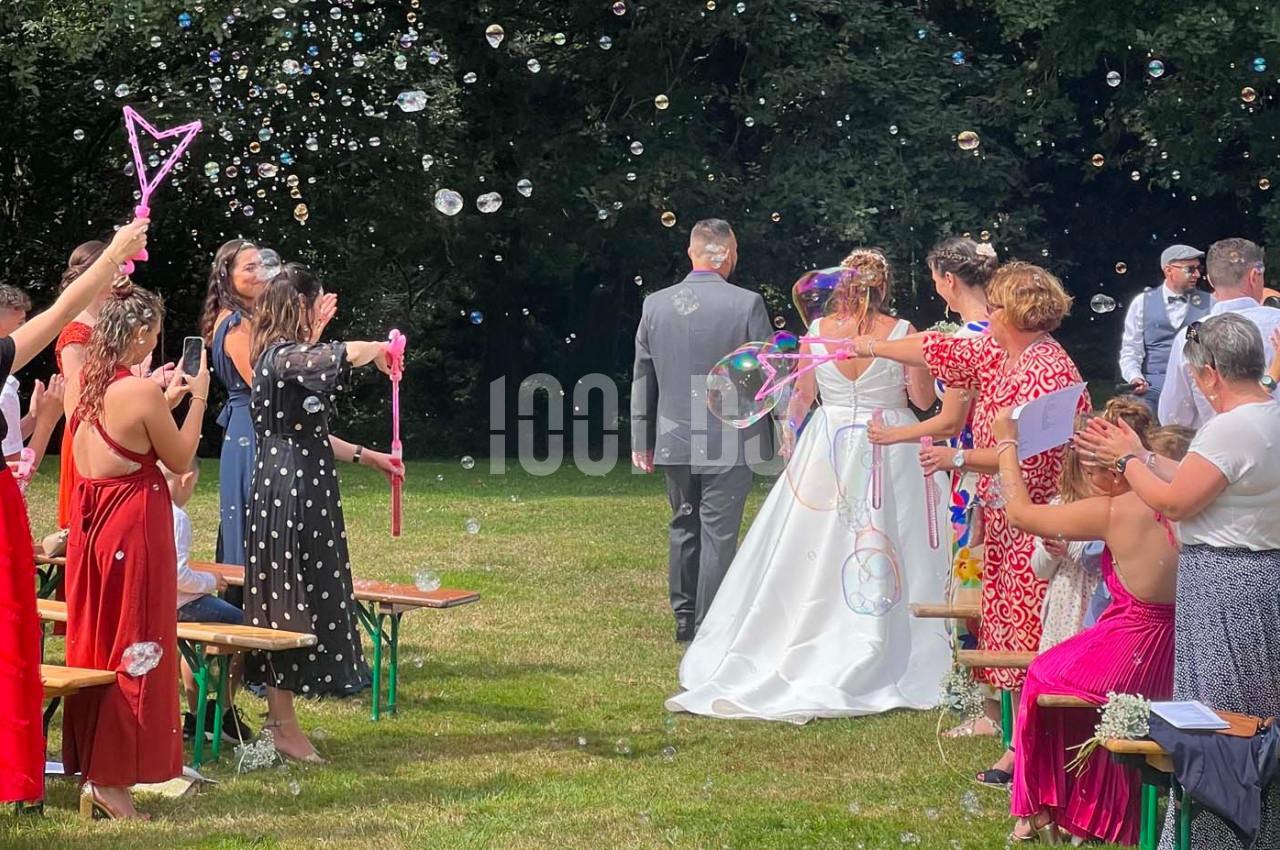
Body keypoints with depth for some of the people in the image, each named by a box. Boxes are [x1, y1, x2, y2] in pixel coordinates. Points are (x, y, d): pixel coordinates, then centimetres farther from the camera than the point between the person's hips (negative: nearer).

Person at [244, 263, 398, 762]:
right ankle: (283, 726, 0)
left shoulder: (284, 358, 16)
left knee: (286, 606, 12)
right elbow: (346, 354, -32)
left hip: (302, 493, 10)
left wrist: (369, 458, 26)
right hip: (290, 493, -10)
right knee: (287, 607, -5)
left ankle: (280, 717, 17)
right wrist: (379, 351, -10)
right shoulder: (284, 357, -15)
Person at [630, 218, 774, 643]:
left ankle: (684, 618, 23)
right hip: (728, 442, -4)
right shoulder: (747, 304, -11)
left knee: (683, 527, 17)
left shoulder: (655, 304, 1)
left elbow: (642, 378, 6)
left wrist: (641, 441, 13)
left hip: (673, 441, 4)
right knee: (719, 534, 0)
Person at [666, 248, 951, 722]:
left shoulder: (817, 331, -3)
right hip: (889, 452, -2)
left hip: (825, 451, 2)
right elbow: (923, 399, -4)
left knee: (809, 555, 9)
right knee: (881, 551, 2)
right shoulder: (901, 333, -10)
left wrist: (789, 434, 19)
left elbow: (802, 395, 5)